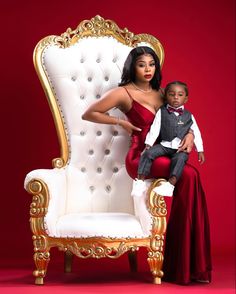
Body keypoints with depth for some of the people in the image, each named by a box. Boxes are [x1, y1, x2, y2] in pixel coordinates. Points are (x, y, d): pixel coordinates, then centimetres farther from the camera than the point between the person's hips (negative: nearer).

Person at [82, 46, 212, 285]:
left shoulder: (161, 93, 18)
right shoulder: (124, 93, 2)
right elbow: (88, 114, 4)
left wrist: (189, 134, 2)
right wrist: (121, 122, -1)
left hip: (164, 156, 5)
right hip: (140, 158, -5)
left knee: (189, 180, -27)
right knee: (189, 176, -30)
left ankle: (188, 264, -22)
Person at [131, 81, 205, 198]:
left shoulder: (188, 116, 9)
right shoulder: (161, 112, 6)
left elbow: (196, 133, 12)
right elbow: (154, 129, 1)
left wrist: (200, 150, 8)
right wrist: (148, 145, -8)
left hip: (181, 148, -1)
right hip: (164, 145, 1)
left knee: (179, 158, -33)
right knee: (148, 153, -23)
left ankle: (170, 184, -45)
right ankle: (140, 181, -24)